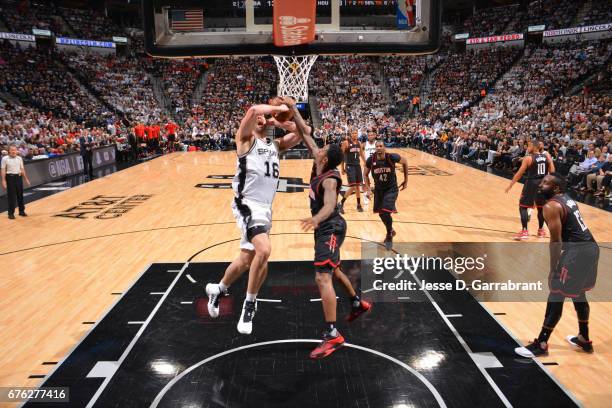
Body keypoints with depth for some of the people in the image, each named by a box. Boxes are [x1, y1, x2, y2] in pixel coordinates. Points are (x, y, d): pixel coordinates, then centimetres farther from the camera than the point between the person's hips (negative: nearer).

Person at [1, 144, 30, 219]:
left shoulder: (19, 158, 7)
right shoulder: (5, 159, -5)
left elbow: (22, 169, 13)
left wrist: (26, 178, 12)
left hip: (18, 177, 4)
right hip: (10, 177, -4)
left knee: (20, 195, 10)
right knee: (11, 196, -2)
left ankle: (21, 211, 22)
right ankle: (11, 213, 6)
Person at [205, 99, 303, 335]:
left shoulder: (276, 145, 17)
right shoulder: (245, 139, -2)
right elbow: (254, 110, -19)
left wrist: (279, 122, 6)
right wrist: (279, 108, -9)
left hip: (266, 208, 8)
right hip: (248, 205, -7)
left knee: (247, 259, 16)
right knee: (264, 251, -27)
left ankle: (218, 290, 43)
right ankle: (249, 305, -7)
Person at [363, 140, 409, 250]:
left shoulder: (392, 157, -21)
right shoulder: (371, 160, -15)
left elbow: (405, 162, -1)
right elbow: (365, 174, 2)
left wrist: (406, 180, 2)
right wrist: (368, 188, -8)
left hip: (391, 189, -4)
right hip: (378, 189, 4)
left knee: (386, 212, -17)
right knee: (381, 214, 14)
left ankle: (389, 237, 6)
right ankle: (390, 231, 42)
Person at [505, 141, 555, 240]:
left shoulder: (528, 158, -9)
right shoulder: (546, 155, 4)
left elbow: (519, 174, -8)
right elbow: (552, 171, 1)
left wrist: (510, 186, -1)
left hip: (532, 183, -5)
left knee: (523, 206, 4)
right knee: (541, 207, 18)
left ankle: (524, 231, -4)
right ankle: (541, 230, 29)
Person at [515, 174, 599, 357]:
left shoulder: (551, 206, -13)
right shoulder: (567, 199, 15)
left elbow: (556, 241, -16)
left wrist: (553, 270, -10)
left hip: (577, 251, -10)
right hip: (591, 247, 10)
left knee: (556, 296, -2)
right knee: (578, 294, 24)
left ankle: (541, 344, 6)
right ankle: (584, 339, 38)